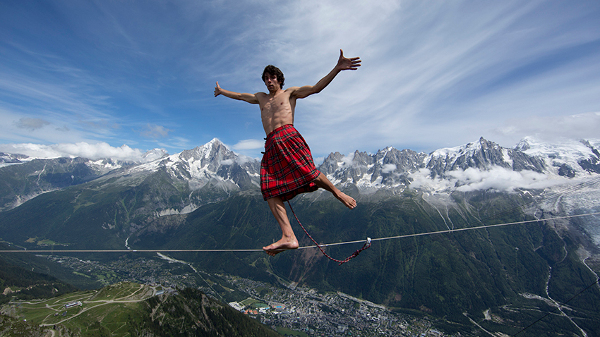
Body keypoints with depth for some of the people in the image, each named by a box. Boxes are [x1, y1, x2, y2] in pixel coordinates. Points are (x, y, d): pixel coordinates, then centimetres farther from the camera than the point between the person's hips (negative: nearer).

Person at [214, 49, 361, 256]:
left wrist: (337, 68, 0)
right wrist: (222, 91, 62)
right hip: (270, 145, 5)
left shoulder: (290, 93, 20)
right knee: (271, 192, -14)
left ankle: (338, 193, 2)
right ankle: (288, 237, -20)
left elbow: (316, 88, 9)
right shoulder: (261, 98, 35)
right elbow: (239, 96, 50)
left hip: (287, 136, -4)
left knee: (309, 173, -25)